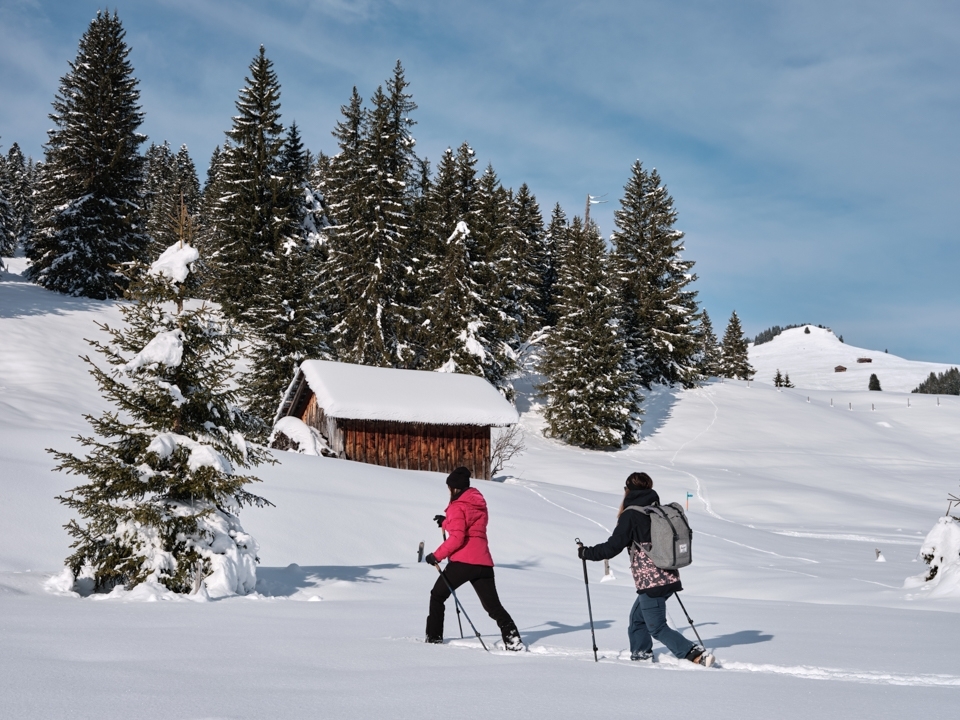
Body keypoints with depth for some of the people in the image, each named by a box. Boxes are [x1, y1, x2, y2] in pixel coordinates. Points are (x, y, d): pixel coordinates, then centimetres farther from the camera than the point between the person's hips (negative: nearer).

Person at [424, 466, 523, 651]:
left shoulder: (457, 507, -6)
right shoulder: (479, 503, 17)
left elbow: (456, 538, -15)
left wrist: (437, 556, -10)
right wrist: (447, 522, 26)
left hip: (463, 561, -7)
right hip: (483, 562, 7)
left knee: (437, 596, 11)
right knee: (493, 605, 7)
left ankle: (434, 637, 8)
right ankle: (513, 639, -9)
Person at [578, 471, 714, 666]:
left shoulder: (631, 515, -10)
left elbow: (613, 546, -12)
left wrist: (587, 552, 1)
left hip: (650, 580, -8)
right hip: (669, 576, 8)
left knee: (657, 627, 0)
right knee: (637, 618, 22)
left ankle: (696, 655, -9)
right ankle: (641, 655, 26)